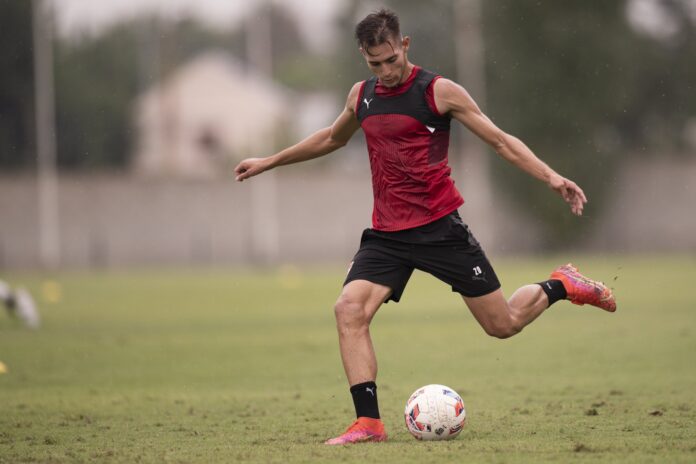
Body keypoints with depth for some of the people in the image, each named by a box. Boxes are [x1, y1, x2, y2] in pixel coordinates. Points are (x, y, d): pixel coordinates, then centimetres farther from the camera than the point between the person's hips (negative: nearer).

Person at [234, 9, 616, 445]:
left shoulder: (439, 91, -6)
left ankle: (561, 286, 30)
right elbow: (332, 138, 30)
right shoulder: (362, 95, 9)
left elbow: (501, 141, -4)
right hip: (386, 233, 4)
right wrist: (269, 162, 35)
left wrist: (552, 177, -15)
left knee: (503, 324, -1)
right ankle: (369, 423, -18)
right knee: (349, 309, -19)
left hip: (440, 227, -4)